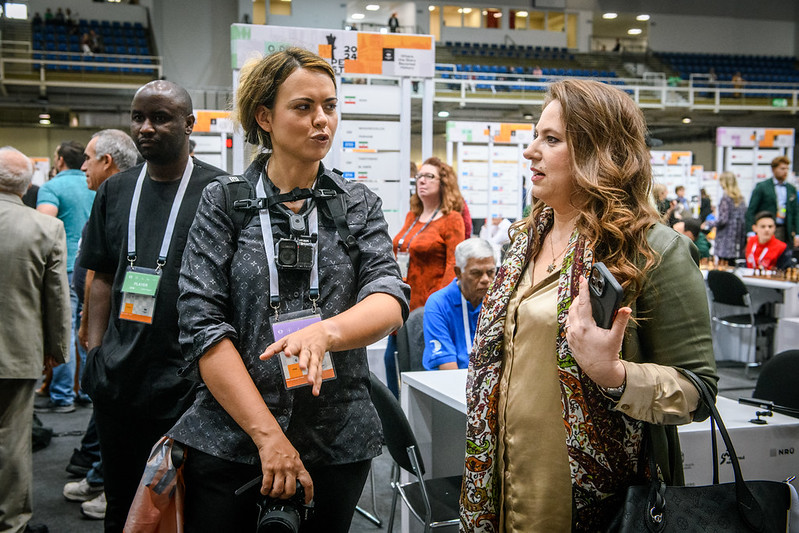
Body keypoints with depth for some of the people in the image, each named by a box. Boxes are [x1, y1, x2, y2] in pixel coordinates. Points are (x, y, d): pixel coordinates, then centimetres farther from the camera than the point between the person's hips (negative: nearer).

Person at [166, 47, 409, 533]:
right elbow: (203, 325, -9)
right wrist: (269, 436, -16)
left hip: (339, 446, 2)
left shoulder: (359, 205, 5)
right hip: (230, 442, -1)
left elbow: (390, 300, -9)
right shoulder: (223, 202, -1)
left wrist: (324, 332, -30)